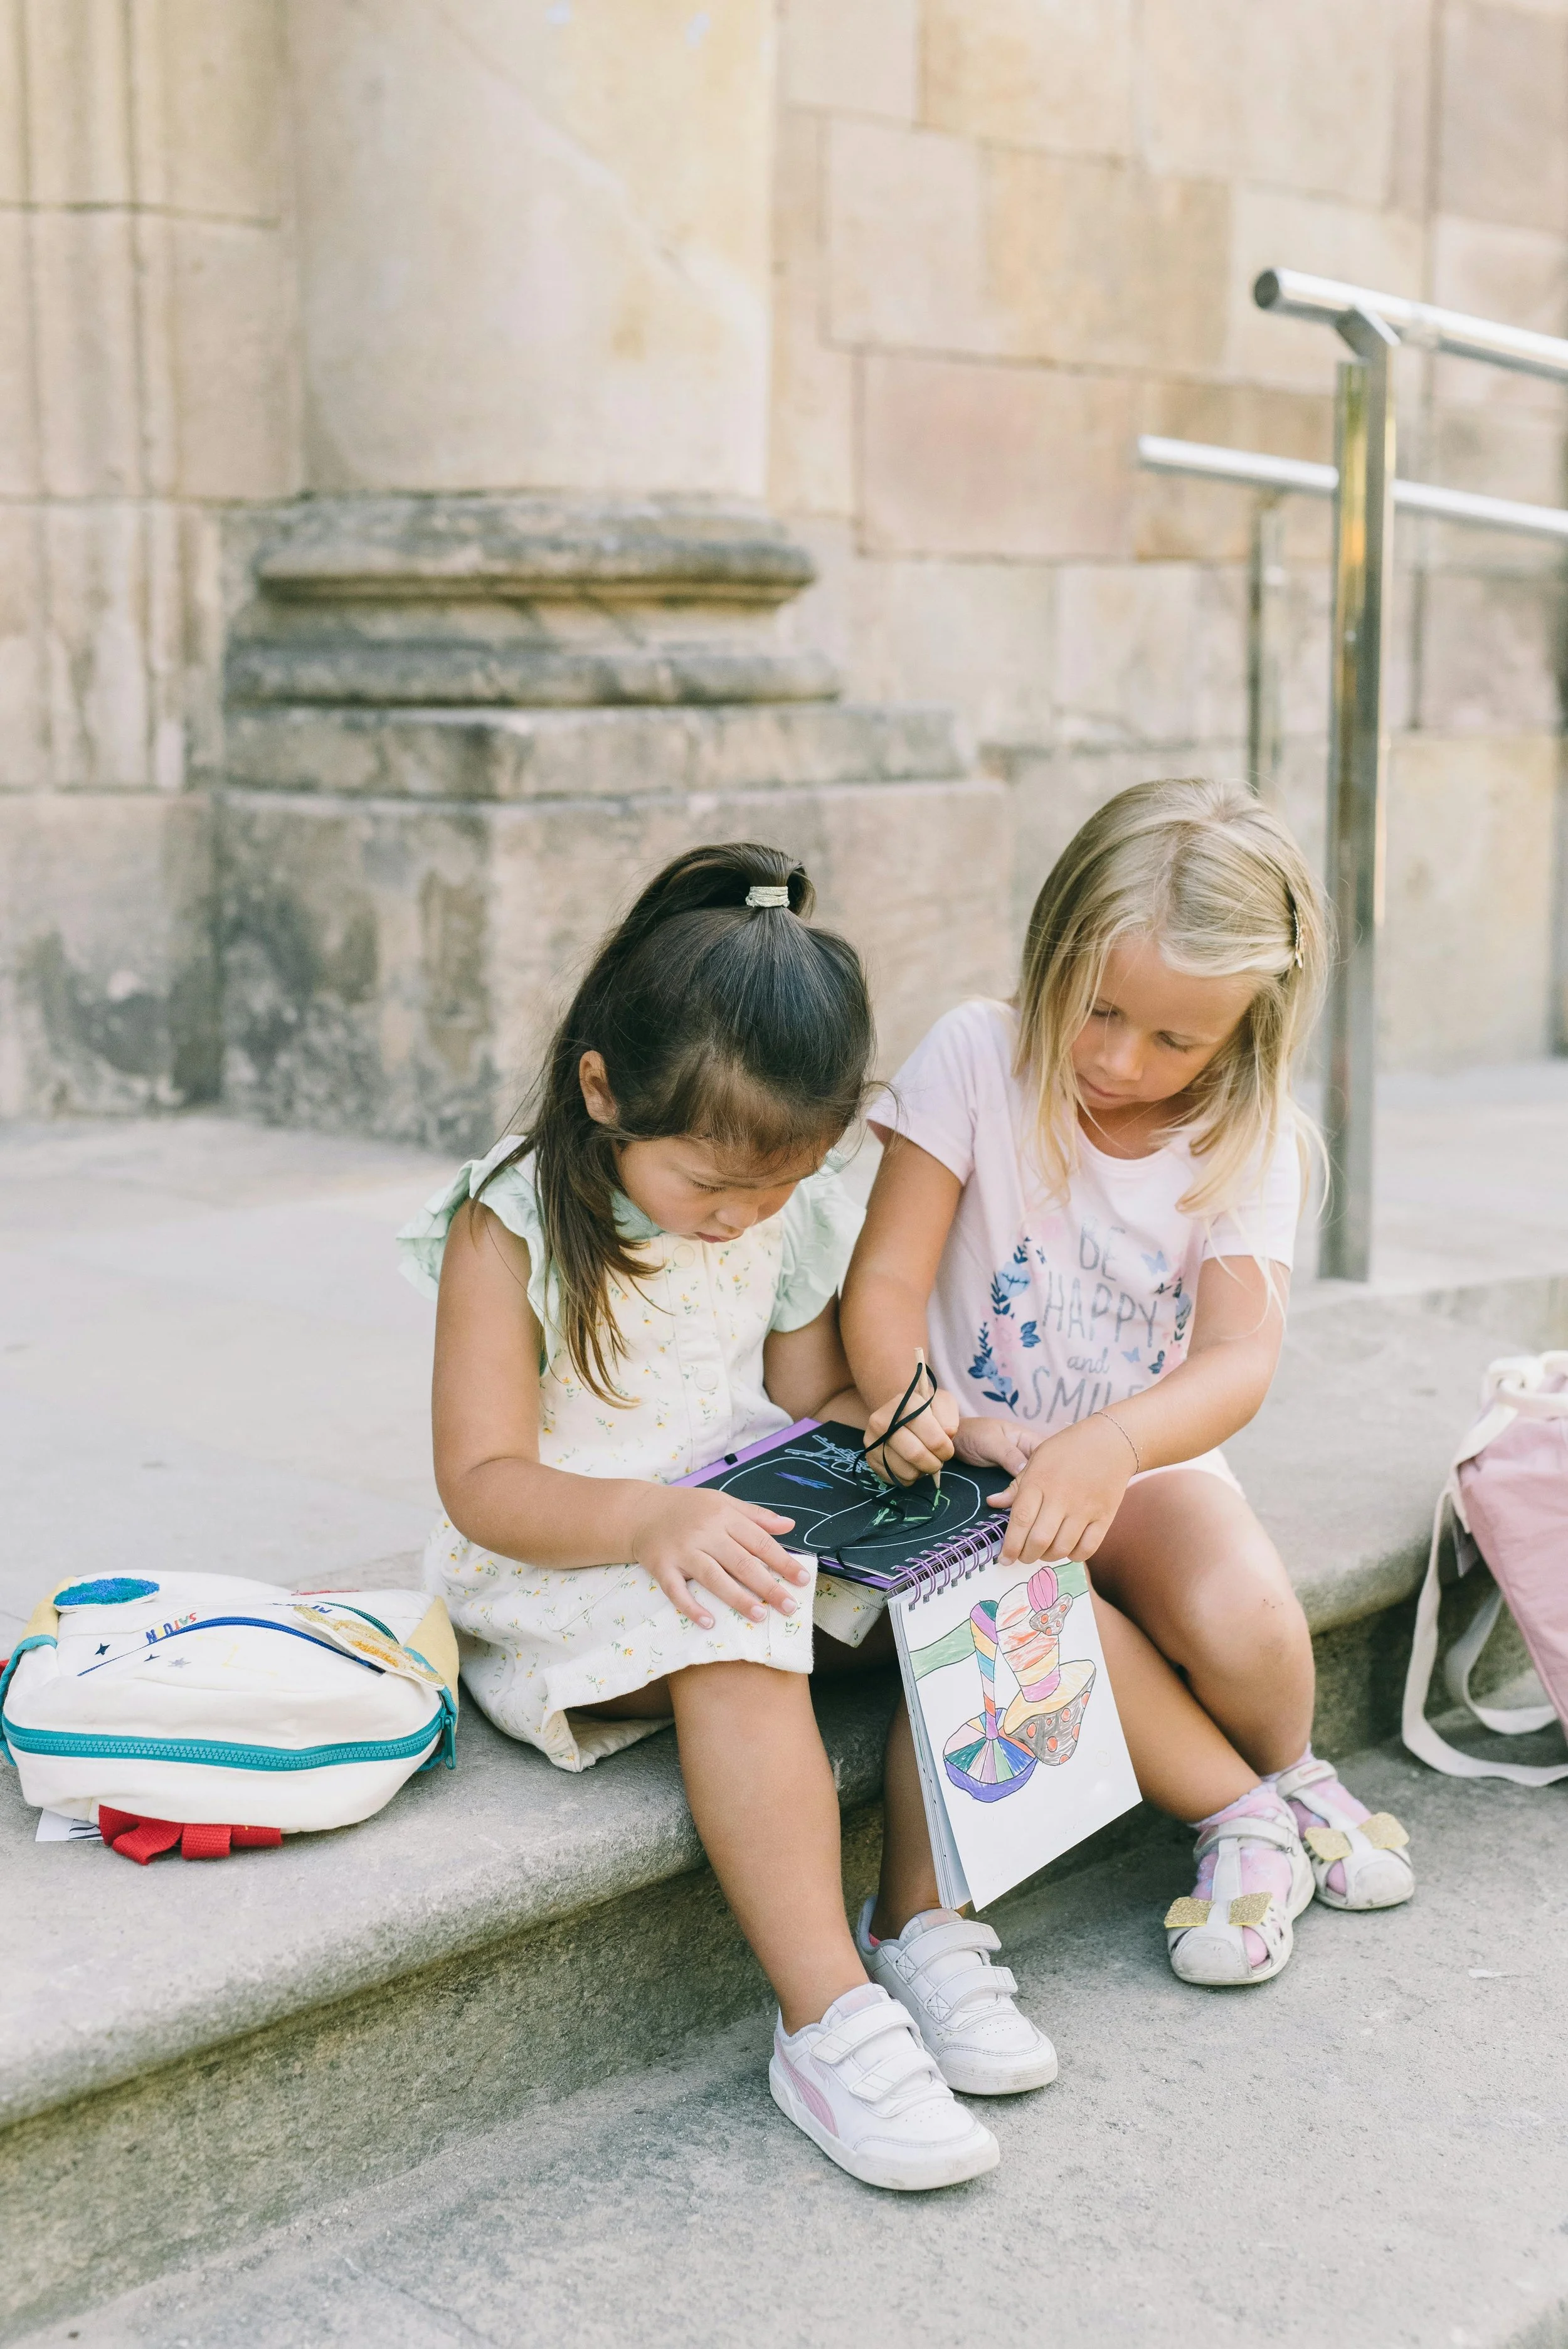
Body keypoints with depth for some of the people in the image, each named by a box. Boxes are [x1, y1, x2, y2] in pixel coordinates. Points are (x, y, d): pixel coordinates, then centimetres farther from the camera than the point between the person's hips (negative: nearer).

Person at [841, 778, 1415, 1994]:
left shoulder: (1246, 1141, -7)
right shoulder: (976, 1060, -12)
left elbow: (1240, 1360, -20)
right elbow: (887, 1277, -14)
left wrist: (1113, 1446, -42)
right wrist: (904, 1393, -37)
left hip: (1151, 1453, 1)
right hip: (983, 1454, -1)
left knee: (1245, 1619, -27)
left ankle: (1291, 1777, 9)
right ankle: (1240, 1815, -7)